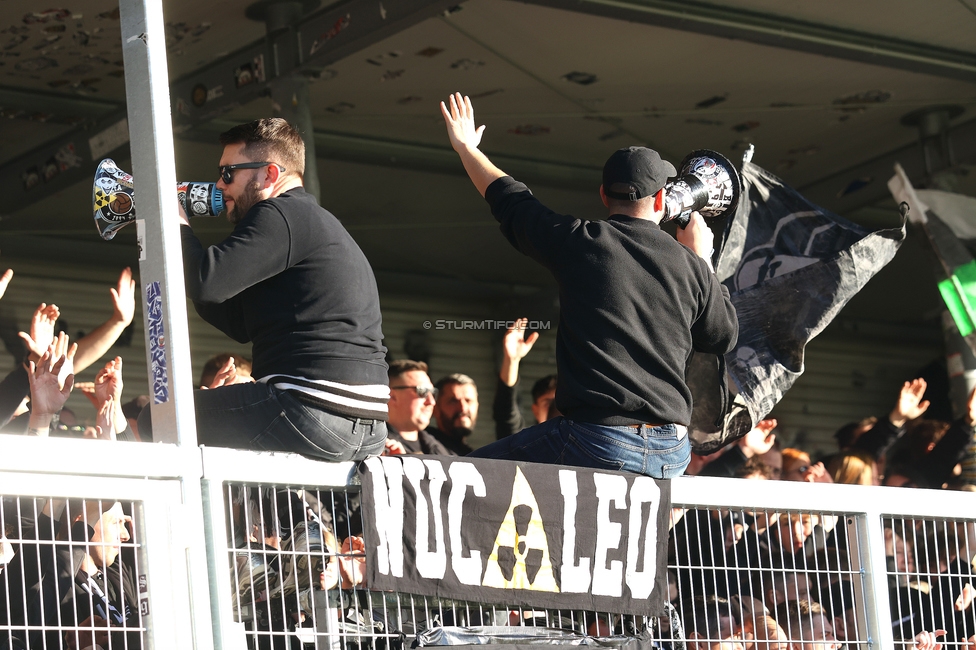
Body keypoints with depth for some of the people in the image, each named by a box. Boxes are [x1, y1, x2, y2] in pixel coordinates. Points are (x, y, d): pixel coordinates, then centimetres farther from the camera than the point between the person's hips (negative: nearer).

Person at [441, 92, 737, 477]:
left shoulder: (580, 243, 0)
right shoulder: (689, 266, 7)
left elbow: (511, 201, 17)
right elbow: (724, 338, 24)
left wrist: (466, 147, 35)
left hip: (600, 441, -4)